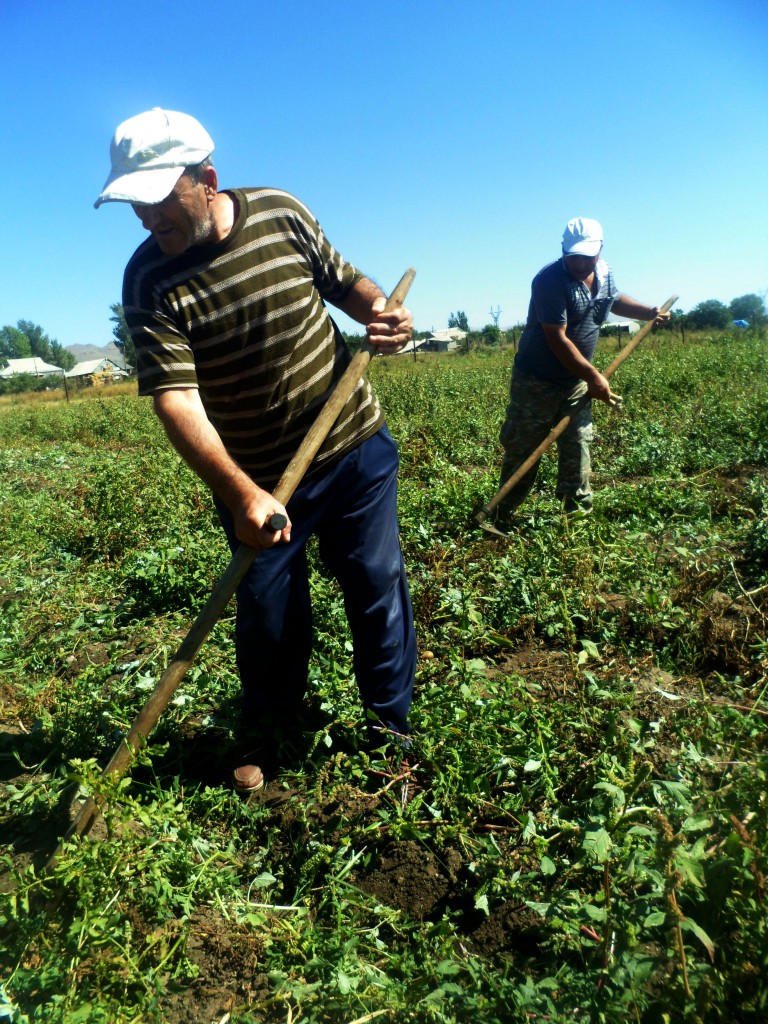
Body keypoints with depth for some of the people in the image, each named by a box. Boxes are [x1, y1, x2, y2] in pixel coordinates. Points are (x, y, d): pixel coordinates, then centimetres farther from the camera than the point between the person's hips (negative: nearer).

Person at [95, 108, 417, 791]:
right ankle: (267, 736, 37)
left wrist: (380, 310, -13)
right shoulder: (150, 281, -14)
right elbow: (175, 398, -25)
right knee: (268, 610, 9)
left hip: (355, 445, 2)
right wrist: (240, 493, -38)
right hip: (253, 477, -1)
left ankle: (390, 728, 32)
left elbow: (342, 281, 10)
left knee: (376, 587, 9)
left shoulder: (282, 214, -6)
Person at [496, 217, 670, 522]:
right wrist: (594, 377, -23)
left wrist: (649, 312, 10)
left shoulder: (604, 274, 2)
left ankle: (579, 513, 16)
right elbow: (557, 339, -25)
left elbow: (615, 300, 26)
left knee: (578, 447, 7)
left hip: (577, 382, 7)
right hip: (537, 381, -6)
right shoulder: (550, 281, -22)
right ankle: (503, 517, 14)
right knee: (522, 450, 2)